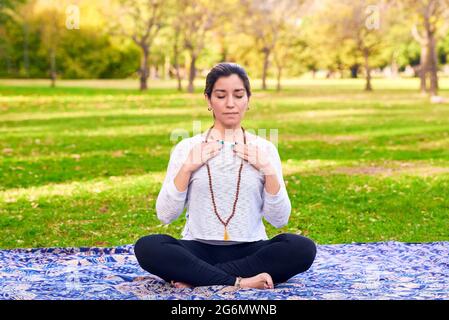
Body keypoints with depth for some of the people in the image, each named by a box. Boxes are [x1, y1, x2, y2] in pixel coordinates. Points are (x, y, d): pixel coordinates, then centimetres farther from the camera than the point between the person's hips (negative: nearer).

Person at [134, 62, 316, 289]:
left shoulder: (264, 149, 6)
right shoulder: (187, 148, 5)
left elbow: (279, 219, 2)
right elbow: (165, 215, -1)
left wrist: (269, 171, -10)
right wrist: (186, 168, -11)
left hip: (249, 250, 1)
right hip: (199, 249, -1)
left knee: (302, 248, -28)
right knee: (147, 247, -29)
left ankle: (197, 277, -21)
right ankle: (240, 281, -25)